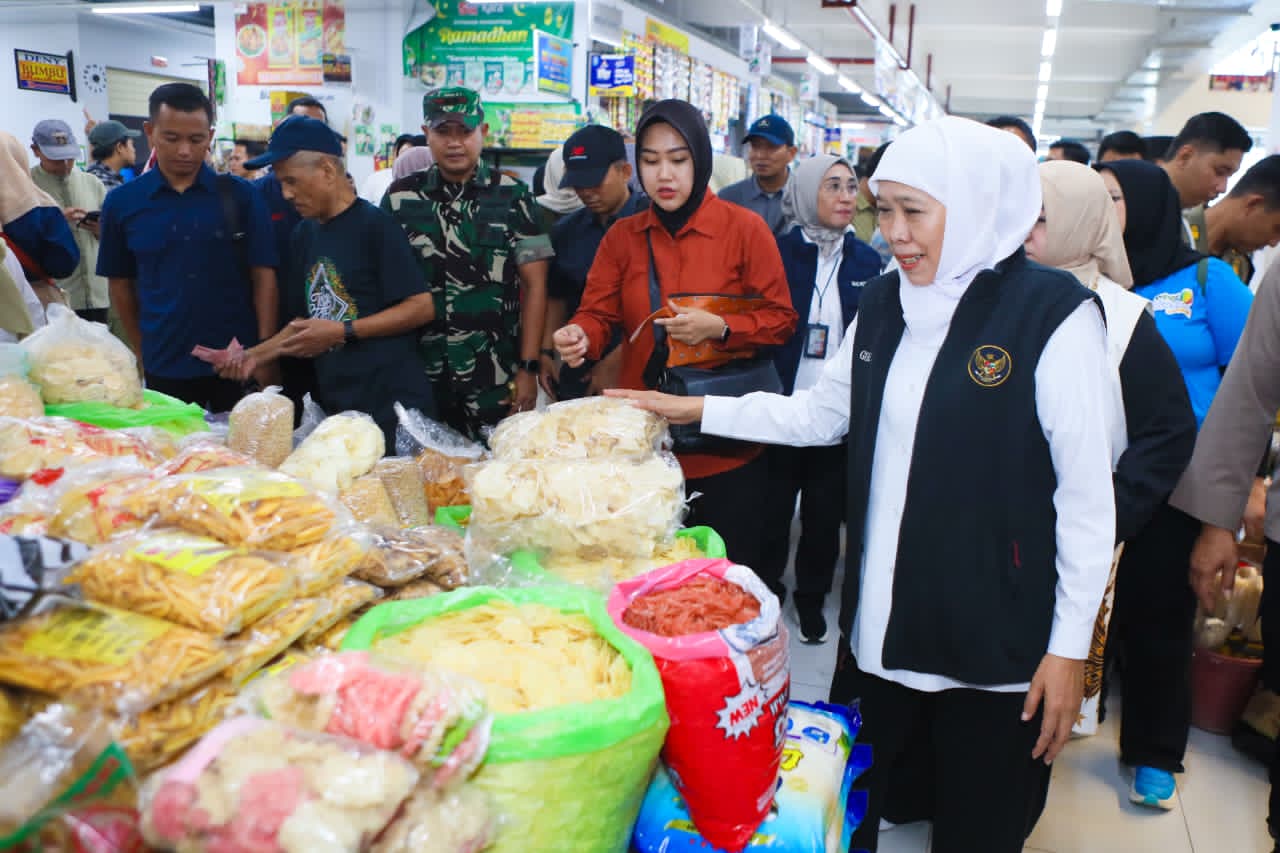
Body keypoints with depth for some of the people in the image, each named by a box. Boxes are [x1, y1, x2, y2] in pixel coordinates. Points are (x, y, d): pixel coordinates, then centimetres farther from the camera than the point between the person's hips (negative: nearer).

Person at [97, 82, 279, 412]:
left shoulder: (240, 195, -3)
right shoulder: (121, 202, 1)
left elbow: (263, 276, -3)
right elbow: (121, 283, 9)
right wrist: (143, 355, 9)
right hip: (165, 369, 1)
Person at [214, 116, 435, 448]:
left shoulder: (375, 225, -8)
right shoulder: (305, 234, 15)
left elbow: (421, 308, -13)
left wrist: (343, 331, -14)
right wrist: (256, 355, 6)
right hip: (333, 407, 7)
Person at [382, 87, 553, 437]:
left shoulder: (512, 196, 0)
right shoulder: (400, 197, 6)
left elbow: (534, 285, -1)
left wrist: (528, 368, -6)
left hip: (495, 383, -2)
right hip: (419, 380, 2)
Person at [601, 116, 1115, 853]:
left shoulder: (1053, 314, -14)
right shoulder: (884, 303, 5)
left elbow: (1088, 493, -12)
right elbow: (821, 412, 14)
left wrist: (1071, 647, -10)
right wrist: (700, 410, 9)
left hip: (997, 642, -5)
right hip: (879, 625, 6)